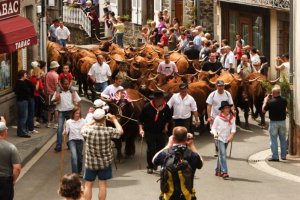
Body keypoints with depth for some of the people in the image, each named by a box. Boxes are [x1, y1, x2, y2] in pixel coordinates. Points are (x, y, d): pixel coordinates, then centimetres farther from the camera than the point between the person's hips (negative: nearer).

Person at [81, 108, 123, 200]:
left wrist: (93, 122, 14)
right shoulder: (109, 131, -19)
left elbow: (83, 129, 9)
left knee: (88, 185, 10)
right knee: (102, 185, 9)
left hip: (90, 162, 0)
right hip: (105, 162, 0)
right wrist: (114, 120, 14)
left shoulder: (87, 130, -17)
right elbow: (120, 131, 2)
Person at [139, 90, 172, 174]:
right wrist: (141, 129, -13)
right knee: (151, 149, -7)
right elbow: (141, 119, -5)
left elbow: (169, 117, 15)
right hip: (149, 132, -3)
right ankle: (150, 166, 5)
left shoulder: (166, 107, -7)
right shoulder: (147, 107, -14)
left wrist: (166, 126, 7)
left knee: (161, 148, 3)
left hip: (161, 132, 3)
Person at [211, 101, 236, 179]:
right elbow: (213, 128, -2)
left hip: (227, 138, 4)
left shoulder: (232, 117, 2)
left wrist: (231, 135, -20)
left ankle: (218, 170, 26)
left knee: (221, 154, 14)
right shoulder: (218, 118, -6)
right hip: (219, 138, -4)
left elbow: (233, 127, -3)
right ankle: (224, 172, -19)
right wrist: (215, 133, -22)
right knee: (222, 154, -14)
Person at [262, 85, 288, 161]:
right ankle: (283, 155, 21)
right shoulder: (284, 100, -5)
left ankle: (275, 156, -1)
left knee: (273, 139, 2)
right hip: (282, 121, 4)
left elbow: (263, 110, -5)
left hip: (273, 122, -4)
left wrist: (265, 101, 7)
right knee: (283, 139, 14)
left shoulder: (270, 102, -18)